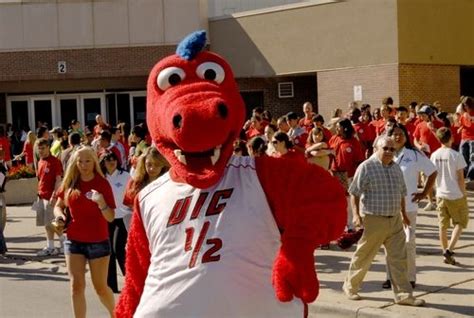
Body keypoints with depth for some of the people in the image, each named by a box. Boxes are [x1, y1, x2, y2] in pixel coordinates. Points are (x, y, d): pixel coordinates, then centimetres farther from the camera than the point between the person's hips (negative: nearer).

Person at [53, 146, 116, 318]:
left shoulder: (102, 184, -9)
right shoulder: (69, 183, 0)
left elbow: (111, 218, -12)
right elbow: (58, 205, 14)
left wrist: (101, 202, -30)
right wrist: (60, 215, -8)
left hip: (98, 242, -3)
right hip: (73, 241, 3)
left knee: (101, 287, 7)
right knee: (76, 286, -1)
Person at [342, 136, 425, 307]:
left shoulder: (396, 168, 12)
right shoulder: (366, 167, -9)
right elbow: (354, 193, -10)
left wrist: (403, 213, 24)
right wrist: (356, 214, -17)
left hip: (395, 220, 6)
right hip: (373, 220, -6)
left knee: (399, 258, 3)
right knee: (363, 256, 6)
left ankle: (403, 294, 8)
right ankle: (350, 287, 25)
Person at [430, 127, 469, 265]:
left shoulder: (434, 155, -1)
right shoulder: (456, 155, -14)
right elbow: (460, 178, -11)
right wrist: (464, 194, -1)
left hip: (441, 195, 4)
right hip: (456, 195, -4)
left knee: (443, 225, 12)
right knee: (460, 223, 11)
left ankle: (446, 253, 17)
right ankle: (449, 250, -5)